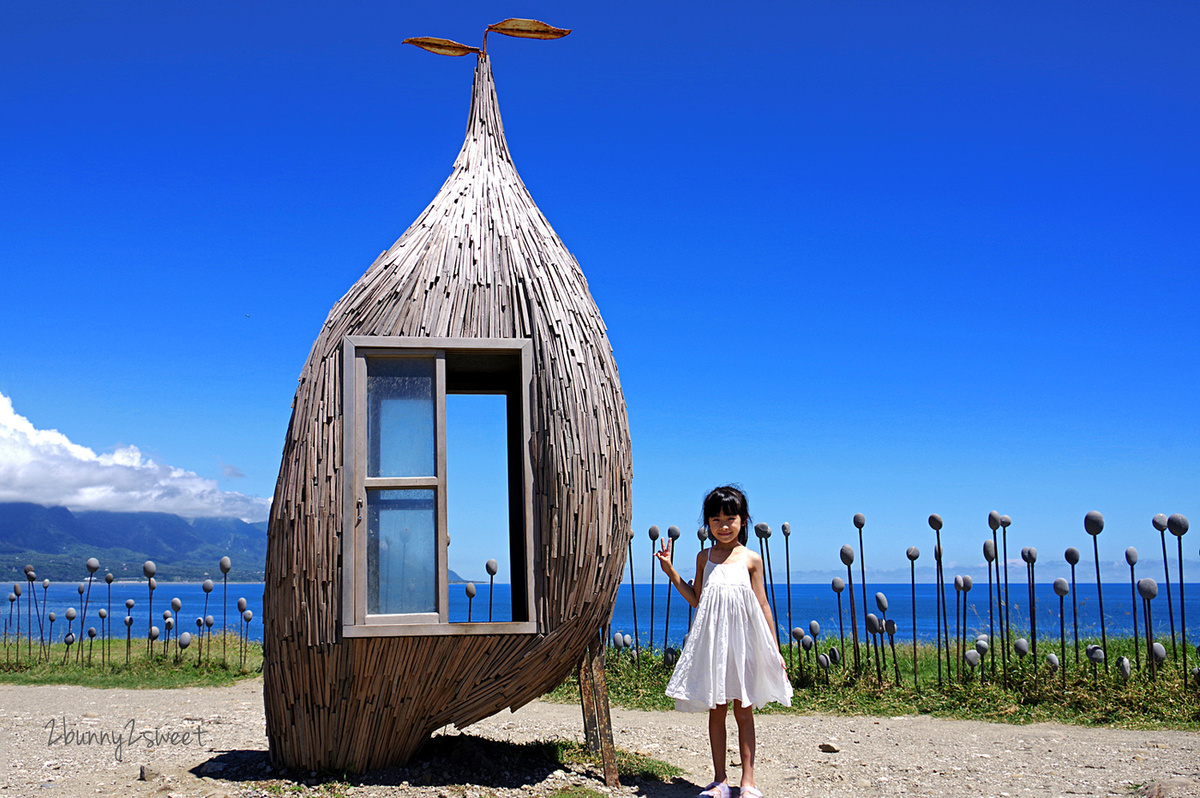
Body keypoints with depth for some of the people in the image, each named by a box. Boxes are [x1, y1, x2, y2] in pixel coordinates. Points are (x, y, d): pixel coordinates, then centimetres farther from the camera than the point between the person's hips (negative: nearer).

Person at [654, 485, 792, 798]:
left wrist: (774, 649, 2)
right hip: (712, 641, 2)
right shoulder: (705, 557, 8)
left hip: (744, 642, -2)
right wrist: (671, 572, 5)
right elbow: (696, 600, 12)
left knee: (744, 710, 3)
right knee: (716, 710, 6)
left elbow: (762, 606, 4)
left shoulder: (751, 559, 1)